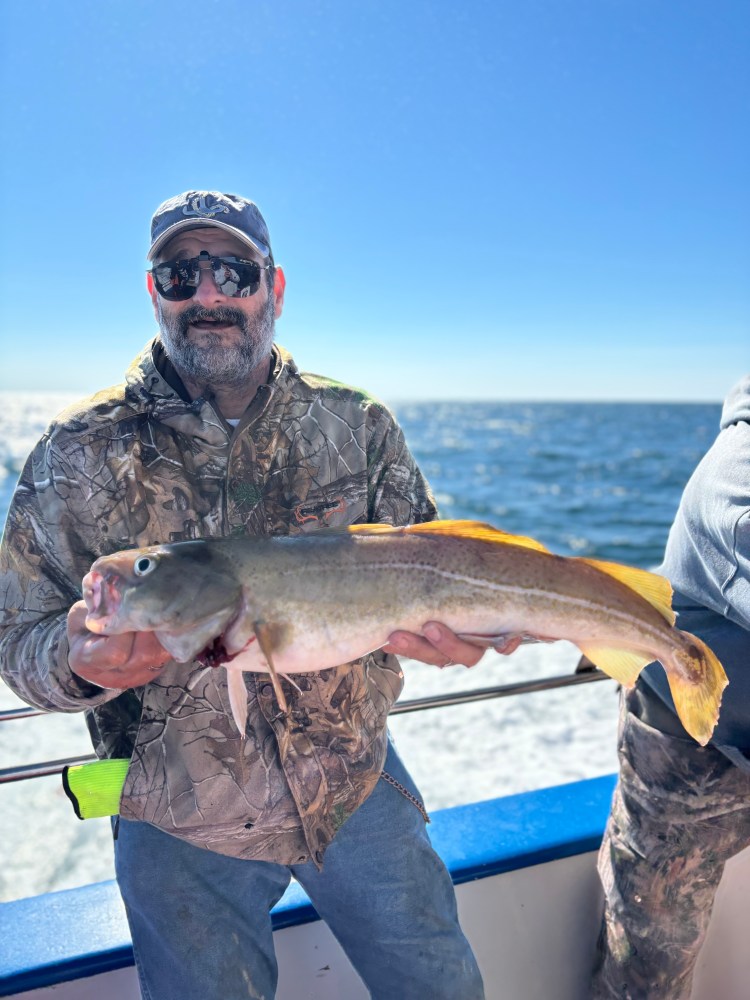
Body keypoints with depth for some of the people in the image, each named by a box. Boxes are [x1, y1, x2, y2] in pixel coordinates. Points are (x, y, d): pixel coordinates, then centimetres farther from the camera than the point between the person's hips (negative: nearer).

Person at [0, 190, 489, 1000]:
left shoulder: (355, 425, -5)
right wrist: (81, 659, -29)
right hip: (179, 825, -1)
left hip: (357, 782, 2)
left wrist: (440, 627, -19)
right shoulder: (82, 453, -10)